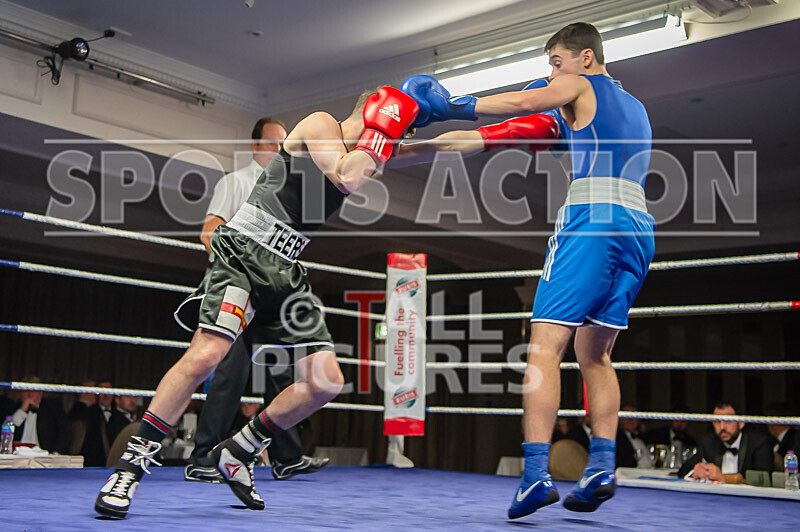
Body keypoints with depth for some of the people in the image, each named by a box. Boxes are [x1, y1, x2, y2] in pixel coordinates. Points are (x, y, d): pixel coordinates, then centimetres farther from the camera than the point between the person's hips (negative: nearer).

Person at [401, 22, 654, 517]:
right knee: (595, 354, 14)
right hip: (640, 226, 8)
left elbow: (522, 101, -8)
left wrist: (447, 107, -7)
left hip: (593, 218, -8)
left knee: (545, 345, -11)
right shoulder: (635, 107, 30)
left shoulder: (579, 86, 8)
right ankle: (602, 468, 2)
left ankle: (537, 473, -21)